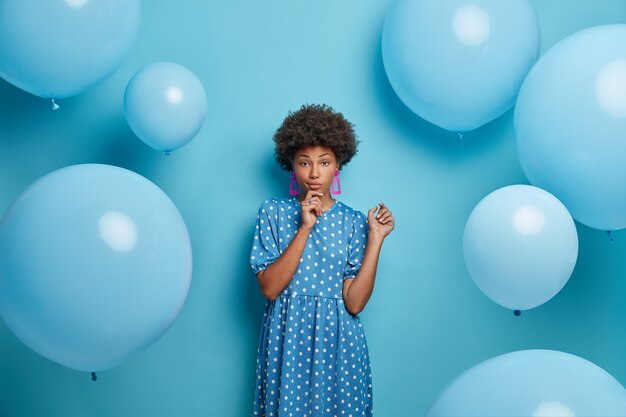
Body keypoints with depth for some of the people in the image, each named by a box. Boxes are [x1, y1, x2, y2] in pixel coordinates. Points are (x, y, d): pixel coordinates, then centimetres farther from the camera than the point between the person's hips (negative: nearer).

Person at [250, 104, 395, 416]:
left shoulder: (353, 221, 0)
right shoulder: (273, 212, -1)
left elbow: (354, 302, -8)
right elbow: (269, 288, -12)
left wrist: (376, 238, -12)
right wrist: (304, 228, -17)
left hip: (337, 342, 1)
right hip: (286, 339, 0)